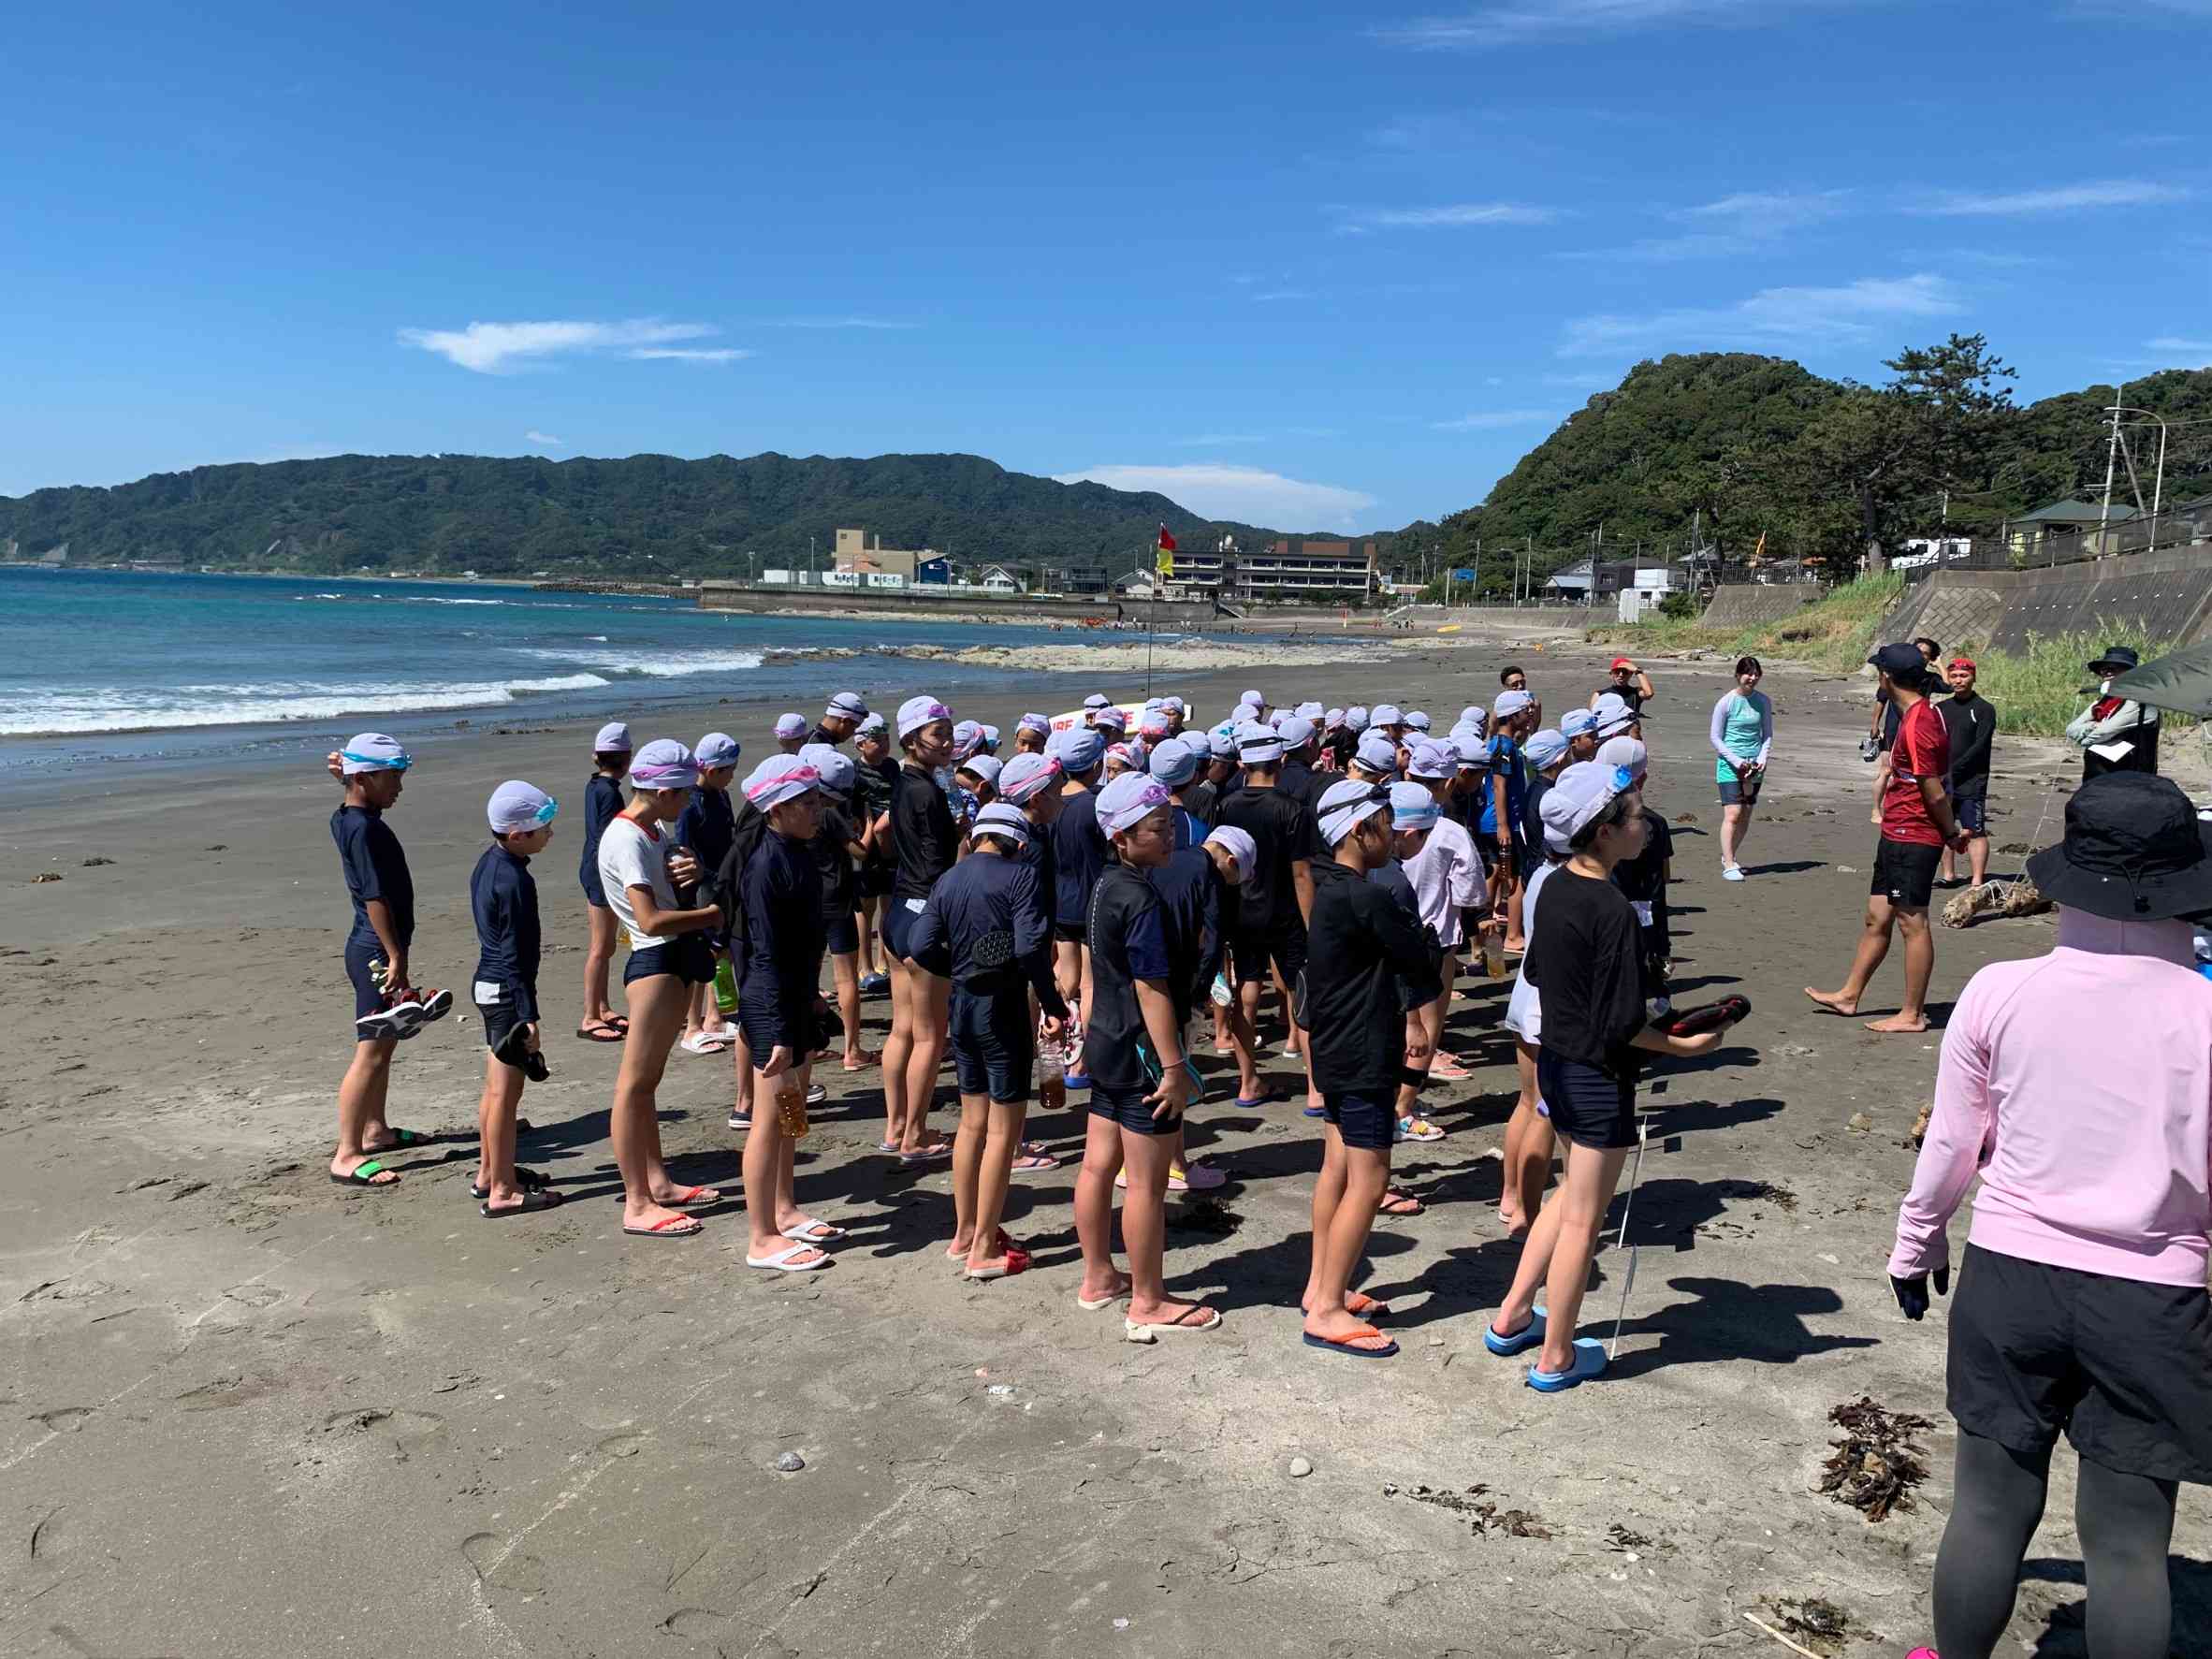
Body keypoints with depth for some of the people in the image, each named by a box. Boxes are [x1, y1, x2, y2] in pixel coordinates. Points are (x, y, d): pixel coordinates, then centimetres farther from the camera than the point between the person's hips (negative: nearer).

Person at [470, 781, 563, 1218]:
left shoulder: (488, 863, 8)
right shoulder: (514, 881, -22)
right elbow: (516, 956, -22)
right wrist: (530, 1016, -19)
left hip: (488, 985, 10)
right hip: (507, 991, -10)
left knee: (495, 1088, 20)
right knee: (506, 1093, -2)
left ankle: (489, 1172, 32)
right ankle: (502, 1192, 6)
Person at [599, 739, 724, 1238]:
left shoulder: (657, 830, 11)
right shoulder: (626, 840, -17)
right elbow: (651, 920, -25)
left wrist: (693, 872, -3)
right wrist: (717, 913, -20)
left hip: (678, 958, 10)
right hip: (655, 960, -10)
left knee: (649, 1078, 17)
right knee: (635, 1082, -5)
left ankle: (657, 1182, 26)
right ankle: (637, 1205, -2)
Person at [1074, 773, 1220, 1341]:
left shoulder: (1106, 886, 7)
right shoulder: (1141, 899, -22)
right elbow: (1152, 990, -22)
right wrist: (1174, 1067, -19)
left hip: (1105, 1044, 10)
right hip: (1140, 1052, -10)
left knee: (1098, 1164, 17)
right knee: (1147, 1182, 1)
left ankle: (1098, 1278, 31)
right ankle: (1148, 1303, 12)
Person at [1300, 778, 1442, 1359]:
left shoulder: (1329, 890, 9)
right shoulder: (1365, 898, -22)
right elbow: (1421, 961, -14)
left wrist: (1405, 1021, 4)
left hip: (1335, 1050, 10)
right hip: (1363, 1059, -10)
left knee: (1338, 1168, 16)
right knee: (1369, 1181, -5)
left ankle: (1321, 1285, 26)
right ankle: (1327, 1312, -1)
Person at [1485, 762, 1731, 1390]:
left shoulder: (1555, 885, 0)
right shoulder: (1612, 911, -25)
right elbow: (1622, 1024, -24)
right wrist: (1686, 1045, -10)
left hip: (1554, 1060, 9)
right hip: (1599, 1078, -9)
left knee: (1574, 1189, 26)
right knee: (1583, 1217, 7)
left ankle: (1512, 1318, 32)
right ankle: (1556, 1357, 22)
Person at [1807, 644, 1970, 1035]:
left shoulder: (1915, 726, -21)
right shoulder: (1925, 713, 12)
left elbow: (1935, 793, -19)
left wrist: (1951, 834, -6)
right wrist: (1951, 831, 17)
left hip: (1912, 839, -10)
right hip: (1897, 836, 10)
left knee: (1912, 923, -2)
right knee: (1877, 917, 17)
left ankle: (1912, 1015, 7)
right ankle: (1849, 995, 28)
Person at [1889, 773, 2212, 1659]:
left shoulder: (1999, 994, -9)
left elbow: (1949, 1145, 1)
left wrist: (1916, 1244, 17)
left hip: (2009, 1277, 1)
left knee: (1990, 1506, 15)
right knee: (2128, 1537, 12)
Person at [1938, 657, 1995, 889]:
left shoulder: (1984, 709, -2)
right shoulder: (1941, 708, 13)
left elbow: (1979, 747, -10)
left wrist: (1953, 770, -15)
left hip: (1971, 782, -5)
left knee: (1975, 832, -7)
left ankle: (1978, 881, -7)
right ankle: (1949, 875, 21)